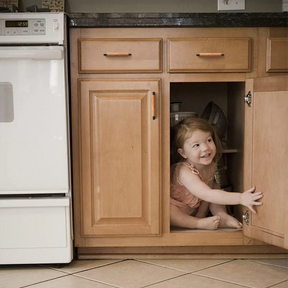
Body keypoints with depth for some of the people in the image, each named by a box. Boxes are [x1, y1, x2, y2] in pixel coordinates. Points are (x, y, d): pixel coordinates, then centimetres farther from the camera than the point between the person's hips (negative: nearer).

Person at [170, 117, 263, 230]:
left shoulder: (211, 164, -13)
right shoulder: (184, 171, -38)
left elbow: (209, 187, 0)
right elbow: (208, 195, -47)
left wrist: (202, 214, -10)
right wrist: (240, 198, -52)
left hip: (194, 209, 7)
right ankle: (199, 223, -26)